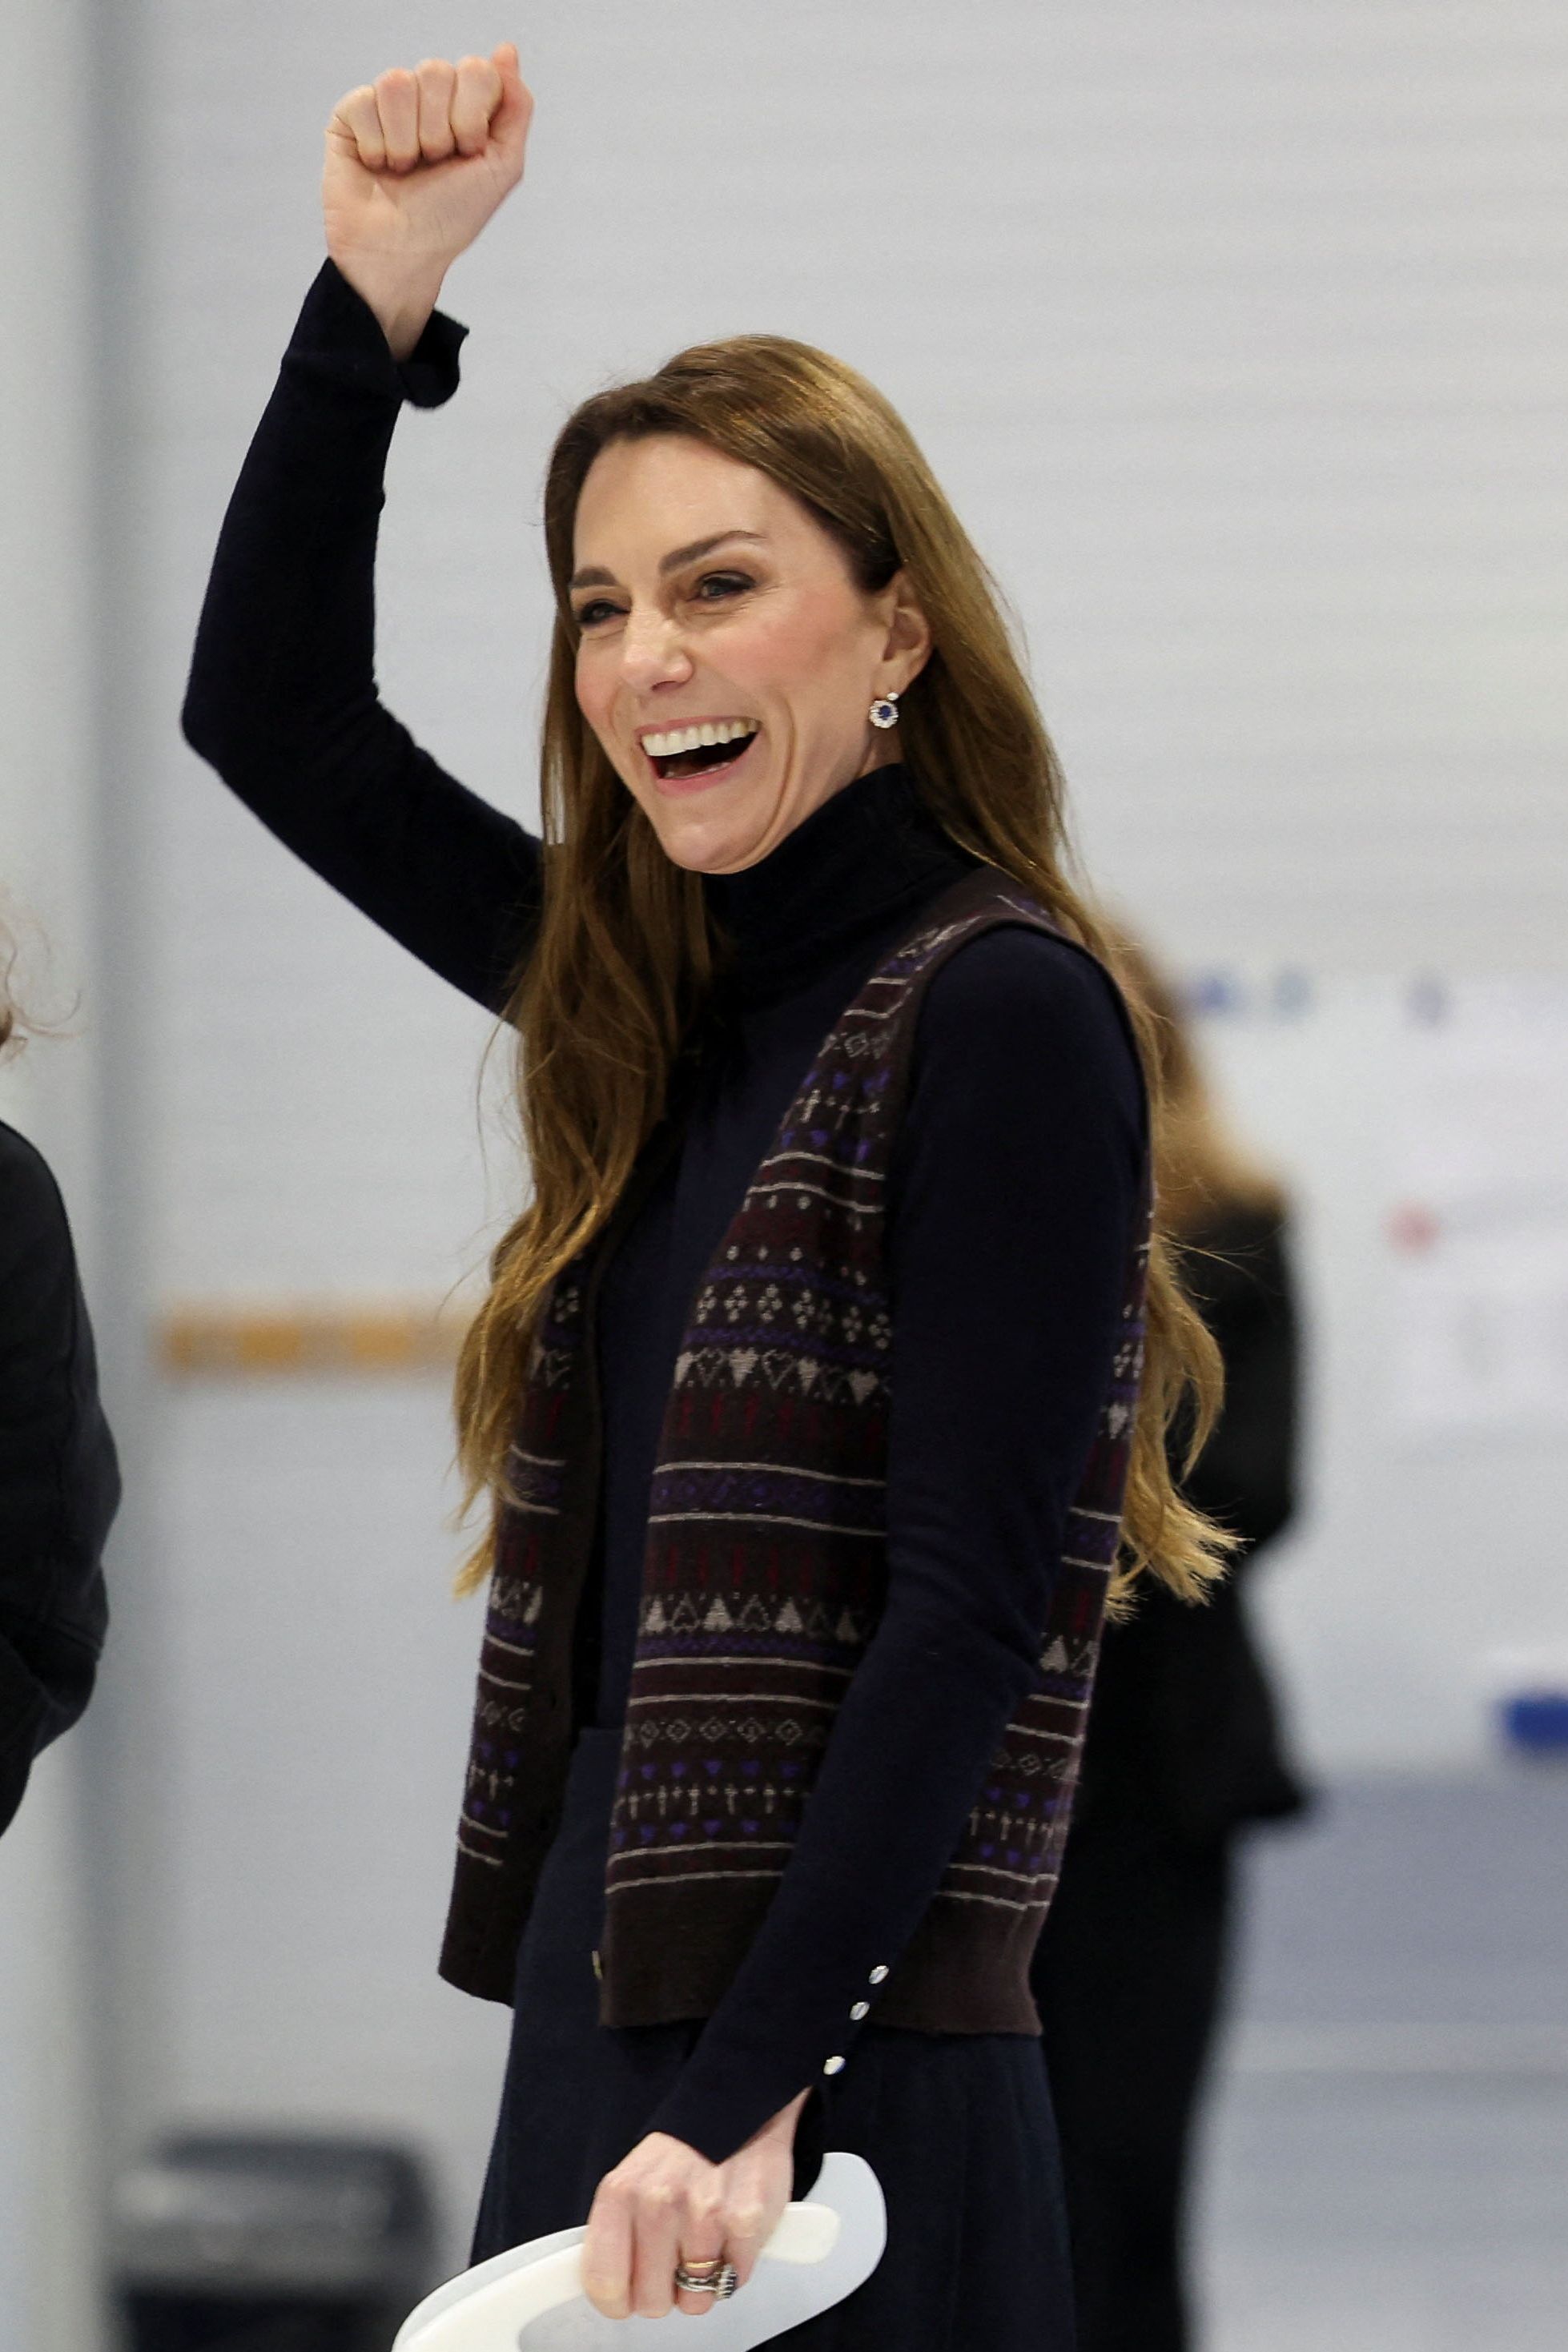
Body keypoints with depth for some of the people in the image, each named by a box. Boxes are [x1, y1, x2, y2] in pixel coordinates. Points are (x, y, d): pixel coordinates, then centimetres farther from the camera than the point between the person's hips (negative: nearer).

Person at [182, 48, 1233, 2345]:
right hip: (602, 2039, 8)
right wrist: (378, 287, 12)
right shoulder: (659, 1002, 14)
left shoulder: (1000, 1015, -8)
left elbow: (968, 1615, -15)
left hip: (838, 2089, -8)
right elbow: (269, 709, 22)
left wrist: (755, 2095, -20)